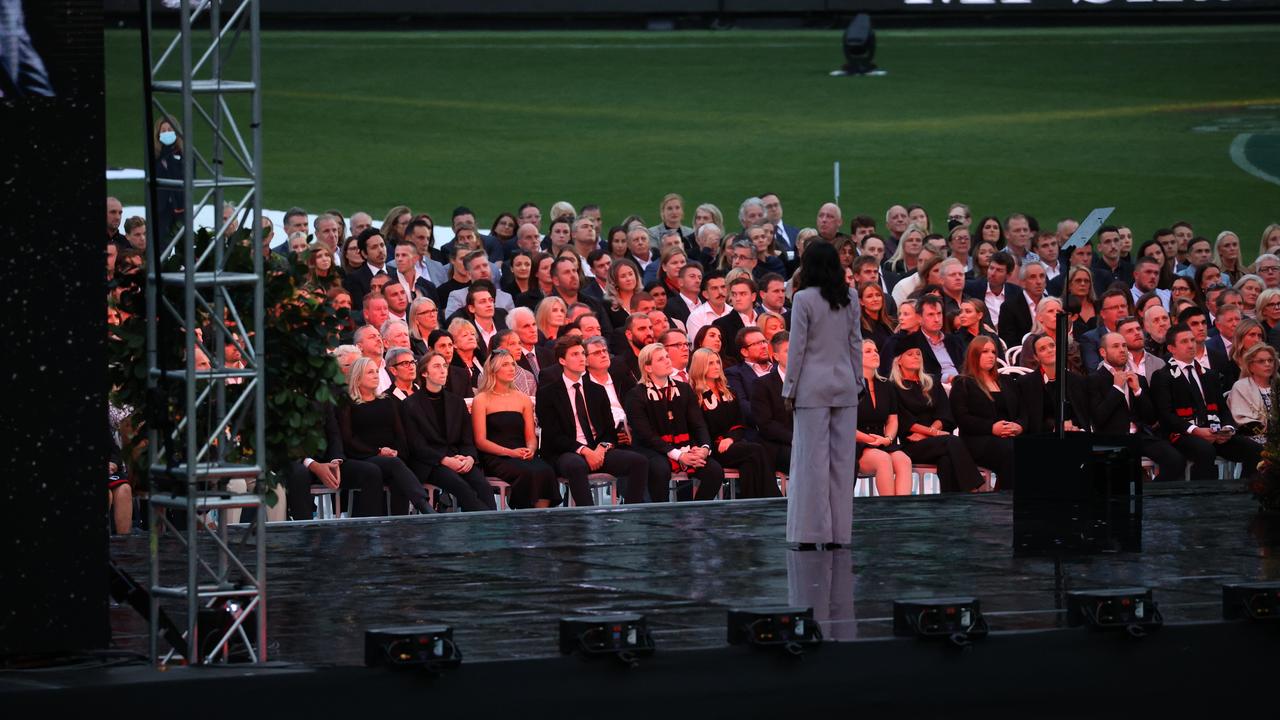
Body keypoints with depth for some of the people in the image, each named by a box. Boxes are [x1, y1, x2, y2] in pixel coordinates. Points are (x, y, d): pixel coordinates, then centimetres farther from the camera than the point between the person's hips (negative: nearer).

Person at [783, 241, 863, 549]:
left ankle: (812, 534, -3)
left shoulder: (804, 299, -10)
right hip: (845, 385, 4)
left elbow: (797, 347, -9)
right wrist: (857, 380, 16)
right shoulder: (850, 298, 4)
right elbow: (856, 342, 7)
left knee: (812, 459, -2)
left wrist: (789, 388, -2)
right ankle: (838, 534, 8)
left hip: (813, 387, -4)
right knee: (842, 460, 6)